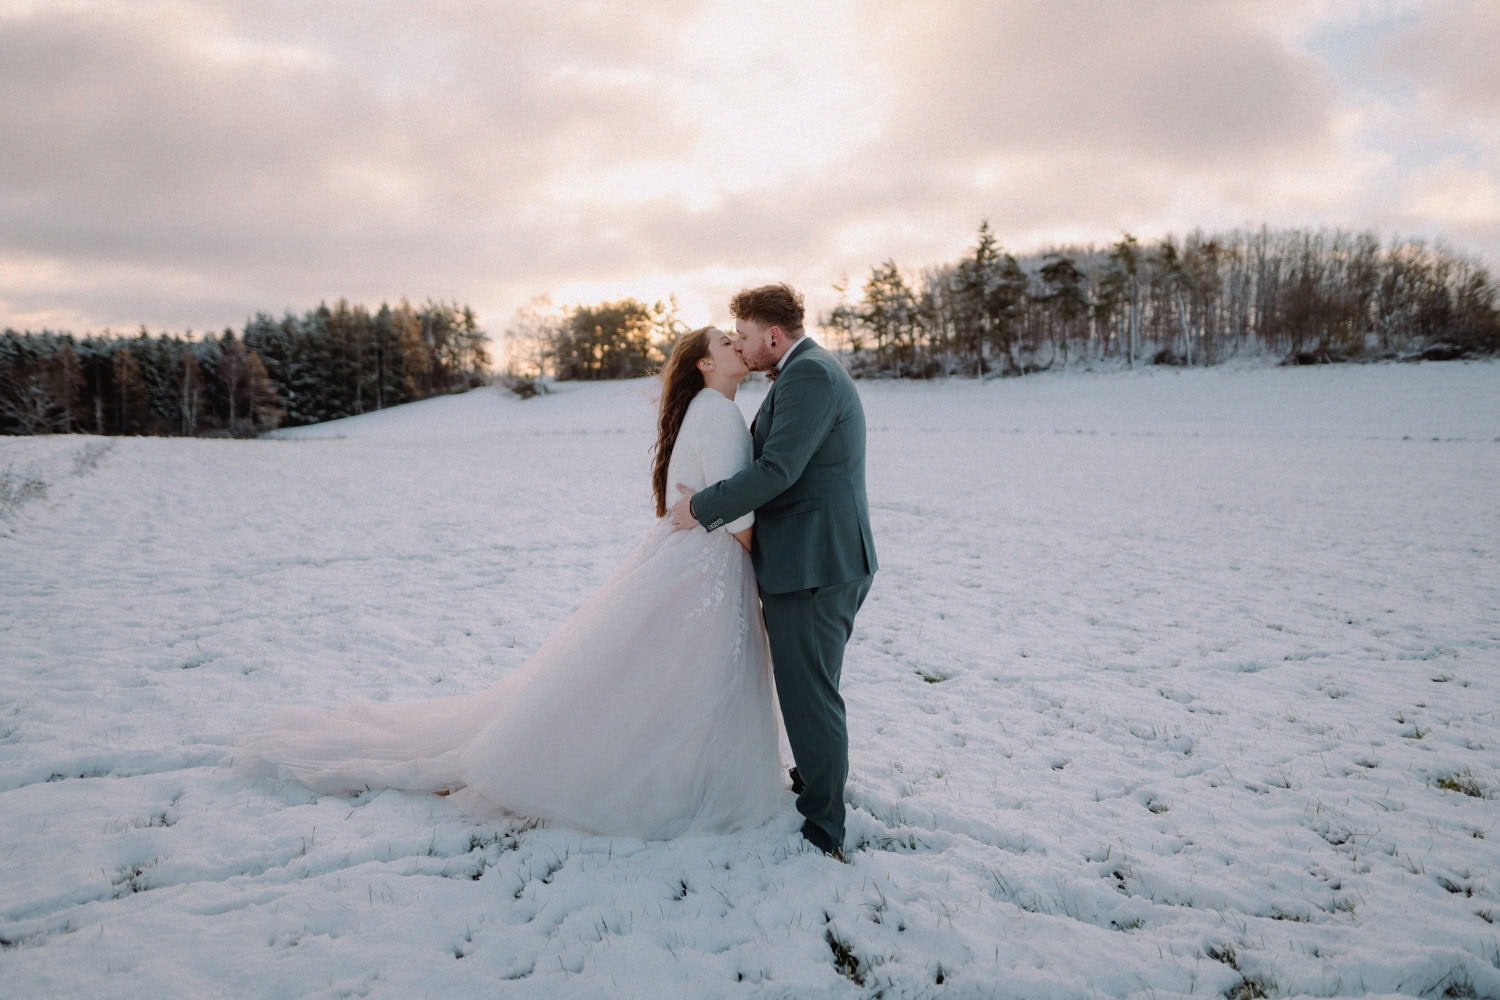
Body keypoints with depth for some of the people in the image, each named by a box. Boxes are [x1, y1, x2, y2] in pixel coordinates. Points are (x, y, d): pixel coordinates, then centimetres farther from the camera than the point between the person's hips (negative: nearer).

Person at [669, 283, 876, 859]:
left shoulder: (808, 375, -16)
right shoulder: (812, 371, 18)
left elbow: (778, 469, -24)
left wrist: (703, 507, -14)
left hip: (812, 567, -11)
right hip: (823, 561, 11)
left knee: (809, 697, -2)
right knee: (809, 688, 22)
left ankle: (822, 830, 10)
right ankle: (814, 784, 39)